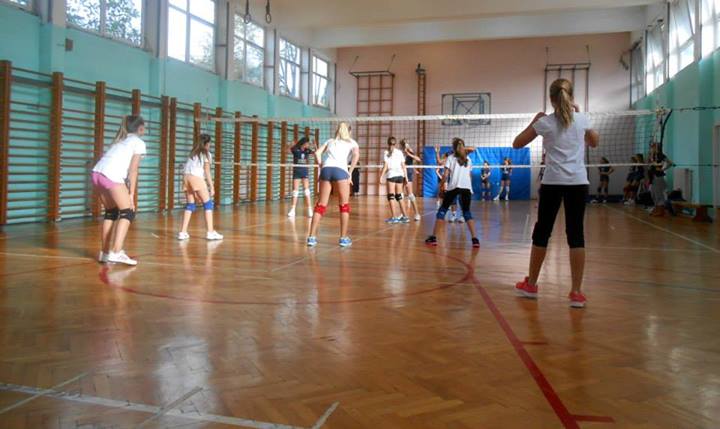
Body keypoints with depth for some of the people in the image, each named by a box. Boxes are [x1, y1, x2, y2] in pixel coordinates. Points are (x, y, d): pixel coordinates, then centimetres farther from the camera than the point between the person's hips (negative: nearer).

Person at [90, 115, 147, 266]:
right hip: (112, 177, -7)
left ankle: (105, 252, 21)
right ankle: (115, 253, -10)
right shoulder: (139, 143, 9)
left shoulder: (120, 140, 30)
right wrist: (131, 194, 1)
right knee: (127, 212, 1)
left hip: (96, 173, 7)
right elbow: (132, 170, 1)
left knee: (111, 212, 19)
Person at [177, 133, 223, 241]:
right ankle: (210, 232, -5)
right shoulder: (206, 154, 9)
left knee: (190, 205, 13)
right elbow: (207, 172, 1)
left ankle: (183, 232, 10)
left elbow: (191, 168, 19)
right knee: (208, 203, 1)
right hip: (196, 178, -6)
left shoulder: (193, 153, 26)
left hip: (186, 177, 6)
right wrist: (212, 187, 0)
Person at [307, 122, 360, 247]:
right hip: (340, 170, -3)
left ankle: (312, 237, 3)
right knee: (344, 205, 7)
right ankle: (344, 238, 6)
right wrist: (350, 173, -1)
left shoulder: (330, 141, 27)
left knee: (320, 205, 6)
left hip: (326, 170, 3)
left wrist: (321, 167, 15)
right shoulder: (352, 142, 20)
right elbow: (356, 155, -2)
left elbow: (317, 152, 12)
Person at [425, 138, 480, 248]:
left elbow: (445, 175, -1)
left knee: (442, 210, 7)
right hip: (467, 188, 3)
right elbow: (469, 176, 15)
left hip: (453, 187, -3)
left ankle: (434, 238, 4)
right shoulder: (468, 159, 18)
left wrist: (442, 186, 10)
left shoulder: (451, 158, 8)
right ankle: (475, 239, -3)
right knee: (467, 212, 12)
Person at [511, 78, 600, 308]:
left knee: (542, 231, 9)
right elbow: (595, 142, 27)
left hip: (553, 182, -2)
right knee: (576, 234, 2)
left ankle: (531, 285, 21)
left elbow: (517, 143, 6)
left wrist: (534, 121, 14)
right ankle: (576, 292, 1)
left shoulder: (545, 122, -2)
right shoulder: (582, 120, 6)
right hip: (578, 182, 2)